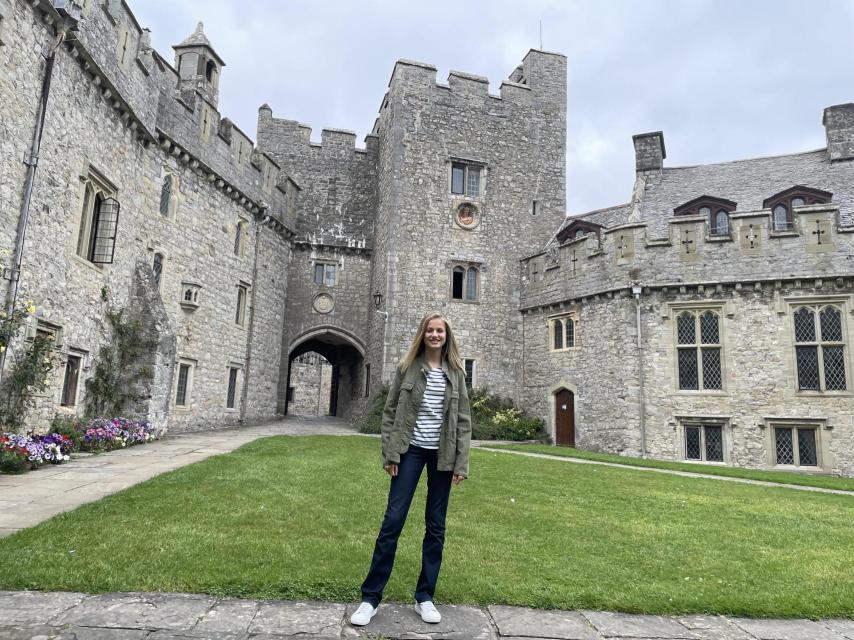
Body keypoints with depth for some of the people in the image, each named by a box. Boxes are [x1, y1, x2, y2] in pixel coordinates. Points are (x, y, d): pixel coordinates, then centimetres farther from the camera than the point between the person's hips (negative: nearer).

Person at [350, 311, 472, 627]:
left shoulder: (456, 372, 4)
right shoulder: (408, 367, 0)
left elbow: (463, 420, 3)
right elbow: (390, 411, 1)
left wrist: (461, 463, -2)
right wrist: (390, 453, -6)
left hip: (442, 453, 2)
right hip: (411, 449, -2)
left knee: (436, 525, 8)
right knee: (393, 520, -2)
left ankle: (424, 597, 22)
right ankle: (370, 597, 9)